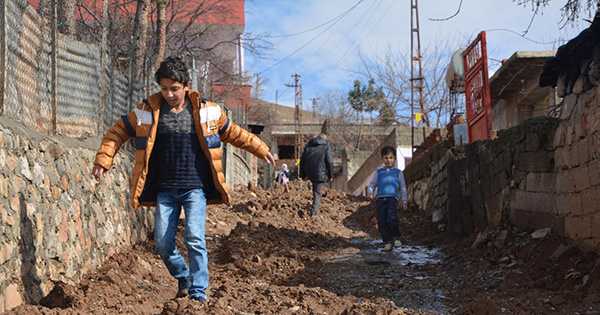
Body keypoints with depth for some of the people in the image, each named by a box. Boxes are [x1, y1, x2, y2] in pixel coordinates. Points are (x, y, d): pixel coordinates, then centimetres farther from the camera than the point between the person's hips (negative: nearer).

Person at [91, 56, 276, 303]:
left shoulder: (206, 110, 2)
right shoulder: (147, 110, 2)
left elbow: (233, 133, 16)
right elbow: (117, 132, 12)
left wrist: (260, 149, 17)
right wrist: (103, 160, 2)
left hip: (195, 188, -2)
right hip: (165, 190, 2)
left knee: (195, 239, -15)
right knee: (163, 243, 1)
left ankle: (198, 293, -5)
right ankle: (183, 278, 29)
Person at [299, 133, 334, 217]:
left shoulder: (308, 146, 14)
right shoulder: (326, 147, 1)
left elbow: (302, 161, 14)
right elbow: (329, 162, -5)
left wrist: (303, 175, 17)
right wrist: (330, 175, 0)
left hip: (309, 173, 4)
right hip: (320, 173, -4)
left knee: (316, 190, 26)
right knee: (317, 193, 0)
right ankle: (314, 212, -5)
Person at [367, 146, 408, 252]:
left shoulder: (398, 172, 18)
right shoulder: (379, 172, 21)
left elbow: (402, 187, 20)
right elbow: (372, 184, 21)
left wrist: (404, 202, 16)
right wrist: (370, 192, 1)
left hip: (392, 198, -2)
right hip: (380, 198, 2)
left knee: (392, 219, -22)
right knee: (381, 222, -7)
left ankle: (396, 237, 1)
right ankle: (387, 242, 2)